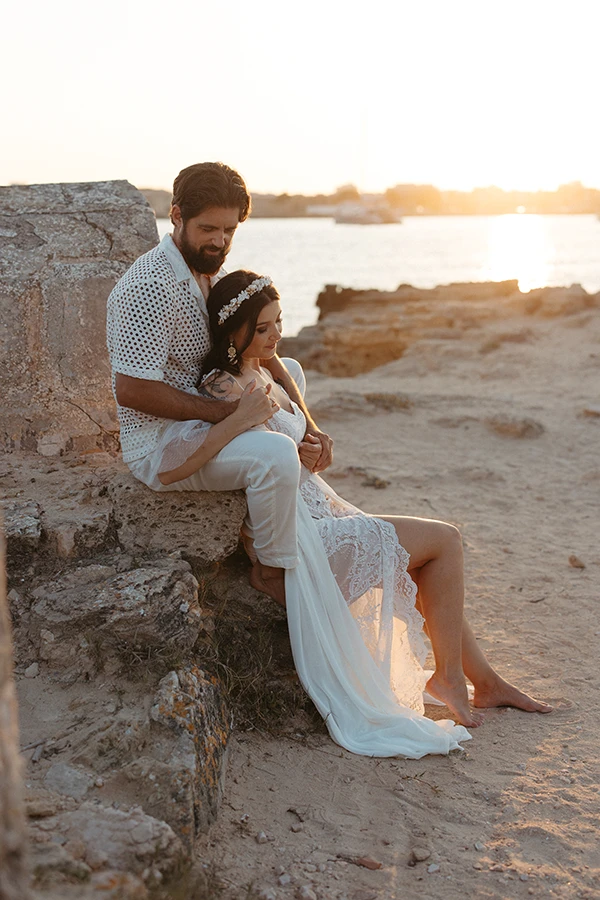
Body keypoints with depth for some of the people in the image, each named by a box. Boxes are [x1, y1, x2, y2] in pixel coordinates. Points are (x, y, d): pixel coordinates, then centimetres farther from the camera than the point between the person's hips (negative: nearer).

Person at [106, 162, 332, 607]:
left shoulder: (216, 273, 6)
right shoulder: (150, 287, -23)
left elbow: (262, 355, 9)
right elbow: (132, 391, -28)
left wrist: (309, 426, -2)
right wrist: (226, 411, -24)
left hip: (204, 418, 10)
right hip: (160, 443, -10)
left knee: (292, 370, 24)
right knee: (275, 453, -33)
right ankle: (274, 570, -8)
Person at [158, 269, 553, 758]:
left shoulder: (266, 374, 8)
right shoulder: (228, 389, -21)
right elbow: (169, 470, -33)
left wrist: (308, 454, -1)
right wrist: (239, 419, -36)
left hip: (321, 510, 9)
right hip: (292, 533, -9)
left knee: (433, 568, 7)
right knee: (445, 540, -6)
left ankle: (486, 681, 21)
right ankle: (449, 675, 7)